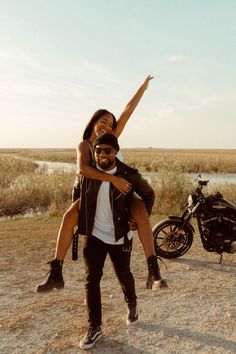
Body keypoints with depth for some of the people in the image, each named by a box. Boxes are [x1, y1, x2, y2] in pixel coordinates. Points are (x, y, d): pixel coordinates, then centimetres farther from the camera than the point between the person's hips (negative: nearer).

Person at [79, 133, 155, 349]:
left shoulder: (129, 175, -16)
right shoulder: (87, 173, -8)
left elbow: (149, 195, 1)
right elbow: (79, 193, 13)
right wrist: (79, 222, 10)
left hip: (120, 238, -1)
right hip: (94, 236, 2)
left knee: (124, 276, 16)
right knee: (91, 280, 0)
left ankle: (132, 305, 48)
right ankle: (94, 328, 15)